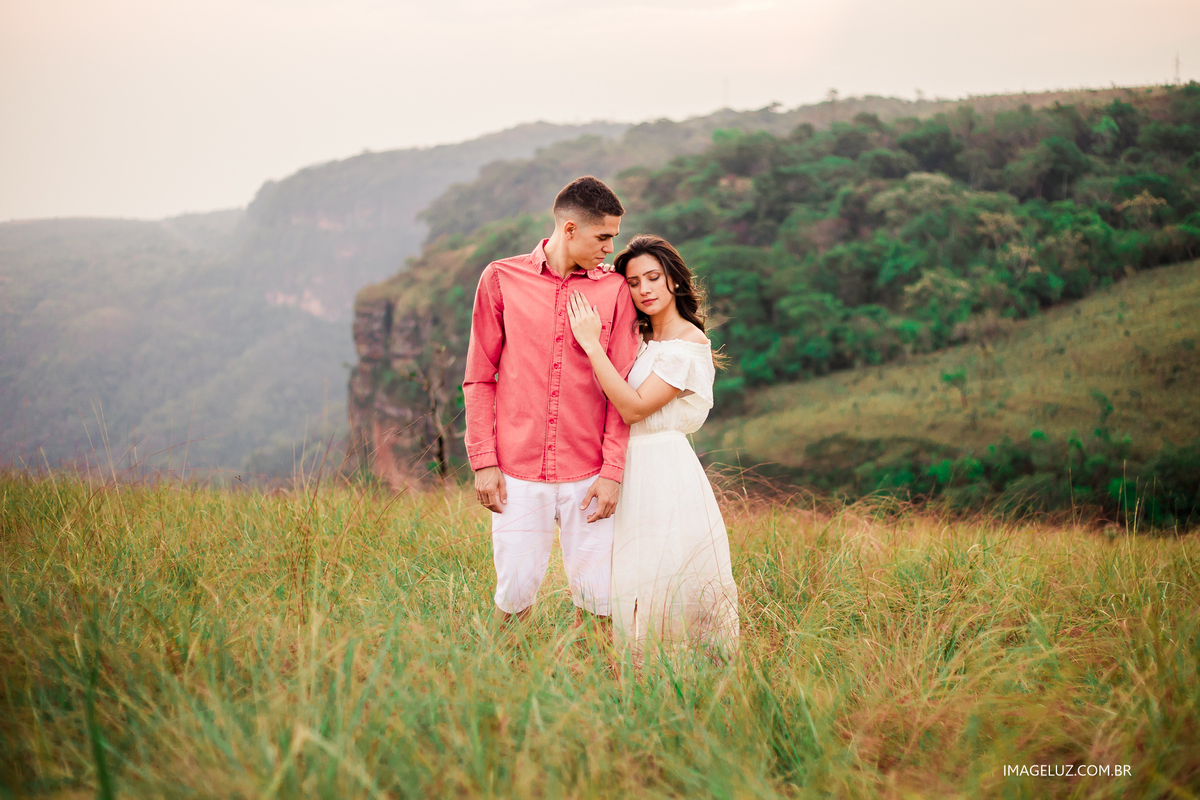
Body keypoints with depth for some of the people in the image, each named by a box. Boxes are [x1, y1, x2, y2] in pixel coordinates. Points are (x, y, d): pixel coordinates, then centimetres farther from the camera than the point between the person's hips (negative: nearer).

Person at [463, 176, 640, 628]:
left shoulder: (614, 290, 5)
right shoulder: (501, 279, 4)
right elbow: (479, 378, 6)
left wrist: (613, 471, -3)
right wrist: (483, 461, -1)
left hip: (587, 476, 1)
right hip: (517, 471, -1)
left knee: (597, 596, 0)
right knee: (516, 591, 0)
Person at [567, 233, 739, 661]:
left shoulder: (689, 344, -11)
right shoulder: (645, 341, 16)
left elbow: (634, 407, -17)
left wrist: (592, 344, -17)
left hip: (667, 476, -8)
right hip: (636, 472, 8)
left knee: (666, 588, -7)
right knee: (635, 588, 8)